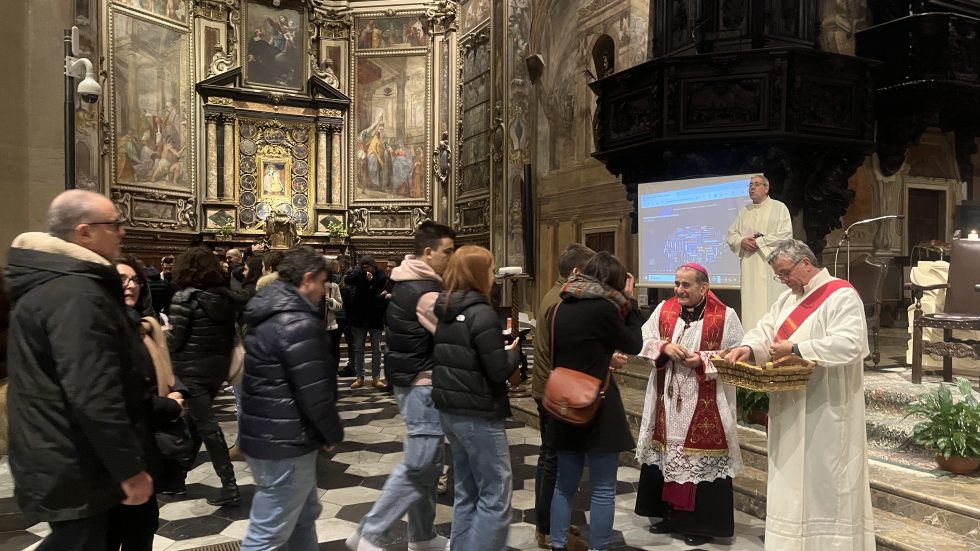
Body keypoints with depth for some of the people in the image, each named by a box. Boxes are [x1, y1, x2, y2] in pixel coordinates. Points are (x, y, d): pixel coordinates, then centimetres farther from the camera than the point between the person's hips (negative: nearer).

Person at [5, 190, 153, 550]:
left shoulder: (44, 282, 10)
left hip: (56, 460, 10)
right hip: (74, 470, -10)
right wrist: (130, 470, -22)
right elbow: (93, 396, -30)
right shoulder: (77, 294, -24)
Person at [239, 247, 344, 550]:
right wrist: (334, 433, -5)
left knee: (305, 514, 24)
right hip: (284, 443, -10)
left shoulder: (270, 312, 10)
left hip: (267, 433, 10)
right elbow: (314, 393, -23)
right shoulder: (299, 322, -21)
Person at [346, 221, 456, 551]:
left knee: (428, 464, 17)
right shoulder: (426, 291, -19)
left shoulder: (405, 283, 12)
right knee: (418, 466, -5)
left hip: (410, 380, 10)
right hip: (424, 384, -10)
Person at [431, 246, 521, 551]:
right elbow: (498, 371, -19)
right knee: (496, 494, 1)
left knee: (466, 491, 18)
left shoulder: (445, 311, 7)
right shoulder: (481, 313, -18)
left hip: (450, 410, 9)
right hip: (479, 415, -8)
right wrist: (514, 351, 1)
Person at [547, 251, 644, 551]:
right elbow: (634, 344, -2)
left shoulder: (558, 308, 5)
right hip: (598, 406, -7)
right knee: (603, 489, 6)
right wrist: (629, 300, 3)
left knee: (565, 484, 17)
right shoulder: (603, 308, -16)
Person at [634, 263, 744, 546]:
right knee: (667, 453, 12)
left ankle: (702, 523, 15)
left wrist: (703, 361, -18)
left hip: (705, 406, -4)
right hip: (667, 401, 4)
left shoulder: (725, 316, -7)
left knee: (701, 457, 0)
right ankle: (670, 514, 28)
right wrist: (665, 346, -13)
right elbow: (645, 340, 6)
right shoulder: (663, 309, 5)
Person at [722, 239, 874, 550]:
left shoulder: (841, 296, -11)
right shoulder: (788, 298, 15)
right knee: (792, 481, 12)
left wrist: (795, 348, -23)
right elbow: (766, 331, 10)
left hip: (825, 410, -8)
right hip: (791, 407, 8)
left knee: (824, 483, 1)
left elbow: (849, 345, -24)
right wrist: (748, 348, -12)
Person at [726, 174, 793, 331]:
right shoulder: (744, 211, 19)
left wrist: (759, 242, -9)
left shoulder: (779, 208, 3)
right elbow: (731, 235, 16)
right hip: (749, 266, 4)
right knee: (750, 305, 1)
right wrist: (742, 241, -6)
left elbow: (785, 235, -7)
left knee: (770, 305, -9)